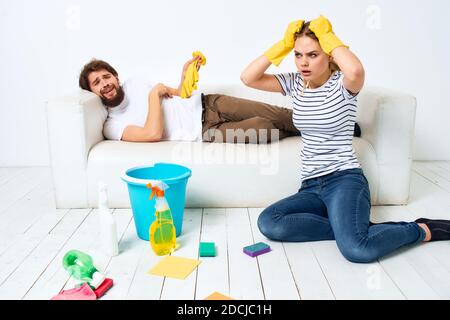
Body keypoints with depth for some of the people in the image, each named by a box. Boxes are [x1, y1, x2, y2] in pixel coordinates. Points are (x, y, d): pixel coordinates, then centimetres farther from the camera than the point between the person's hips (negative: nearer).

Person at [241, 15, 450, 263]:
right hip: (311, 186, 6)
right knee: (268, 223, -22)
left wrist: (328, 37, -17)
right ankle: (353, 228, -8)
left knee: (356, 249, -30)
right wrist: (283, 44, -5)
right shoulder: (295, 83, 9)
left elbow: (356, 71, -34)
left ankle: (422, 229, 1)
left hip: (344, 179, -5)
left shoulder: (342, 84, -7)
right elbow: (248, 78, 0)